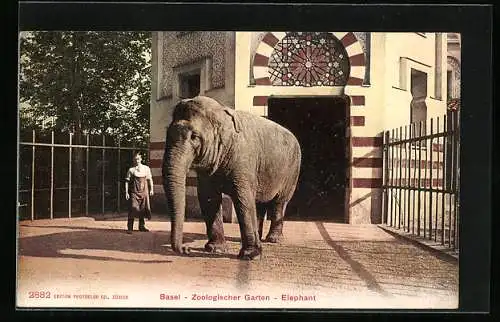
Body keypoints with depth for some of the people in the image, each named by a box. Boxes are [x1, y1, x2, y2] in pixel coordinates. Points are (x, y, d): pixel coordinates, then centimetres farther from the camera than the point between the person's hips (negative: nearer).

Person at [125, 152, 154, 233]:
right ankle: (130, 228, -7)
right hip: (134, 192, -2)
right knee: (133, 208, -10)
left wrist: (151, 189, 8)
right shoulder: (131, 170, 1)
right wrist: (126, 192, -4)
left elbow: (150, 179, 12)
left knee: (143, 209, 9)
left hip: (144, 192, 3)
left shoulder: (146, 168, 6)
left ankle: (141, 226, 23)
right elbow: (127, 181, 2)